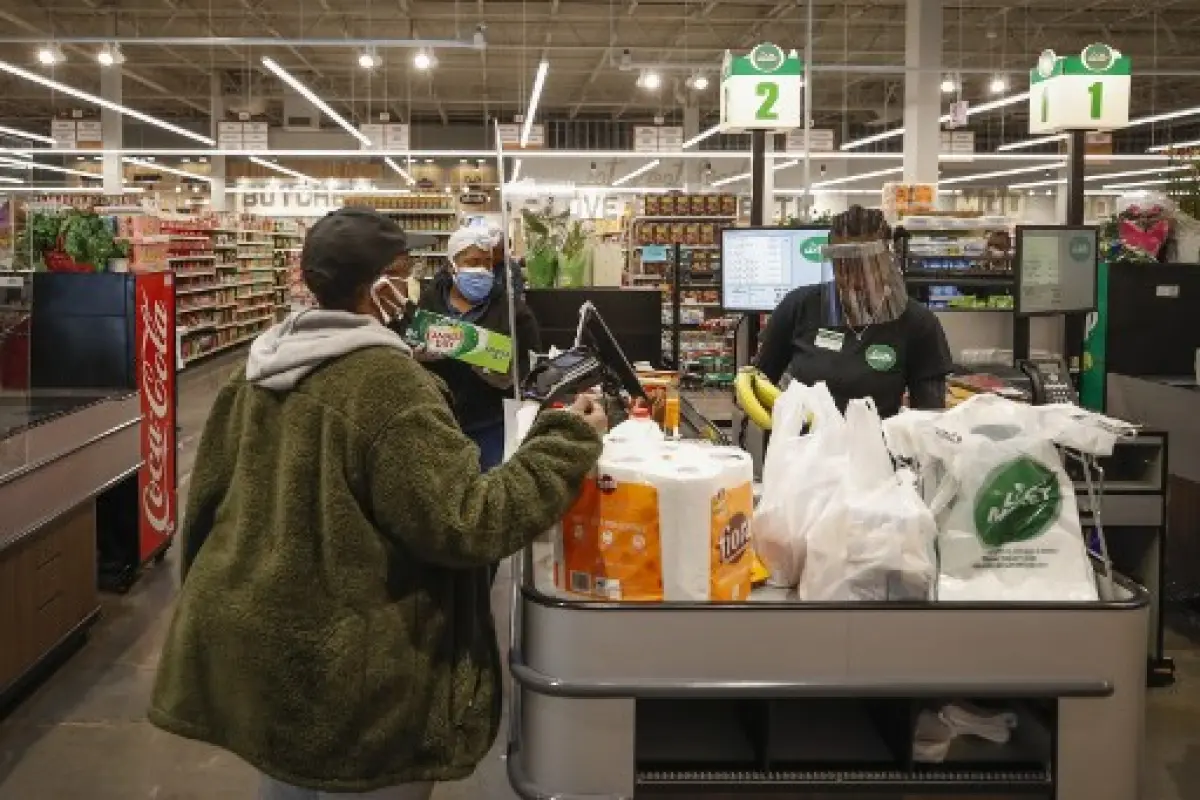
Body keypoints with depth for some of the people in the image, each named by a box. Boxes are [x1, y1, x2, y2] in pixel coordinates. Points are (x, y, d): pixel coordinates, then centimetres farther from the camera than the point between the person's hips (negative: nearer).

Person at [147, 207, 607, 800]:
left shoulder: (259, 372, 5)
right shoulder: (387, 380, -21)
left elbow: (210, 496, 14)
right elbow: (466, 522, -24)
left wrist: (213, 606, 28)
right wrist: (569, 442, -15)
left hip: (251, 641, 8)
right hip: (347, 670, -8)